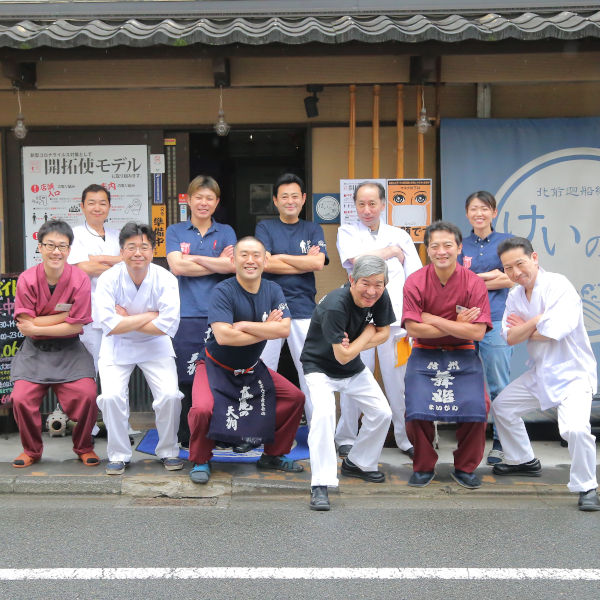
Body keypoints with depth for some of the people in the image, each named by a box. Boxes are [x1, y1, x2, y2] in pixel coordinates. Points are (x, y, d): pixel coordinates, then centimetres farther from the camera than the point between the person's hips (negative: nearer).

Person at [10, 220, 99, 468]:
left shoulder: (80, 280, -12)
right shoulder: (26, 280, -9)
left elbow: (75, 326, -13)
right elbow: (26, 324, -12)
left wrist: (37, 328, -13)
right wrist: (64, 315, -15)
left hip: (69, 350, -1)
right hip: (34, 351, 1)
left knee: (87, 395, -20)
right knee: (21, 399, -16)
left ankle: (84, 447, 8)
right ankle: (31, 450, 12)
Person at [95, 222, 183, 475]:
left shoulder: (165, 279, -16)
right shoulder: (109, 279, -16)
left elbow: (168, 325, -24)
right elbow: (109, 325, -24)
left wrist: (127, 319, -18)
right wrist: (149, 316, -21)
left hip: (155, 345, 0)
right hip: (117, 347, 0)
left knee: (170, 395, -15)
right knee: (111, 396, -18)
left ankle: (168, 451, 10)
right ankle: (119, 455, 5)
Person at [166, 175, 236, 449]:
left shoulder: (225, 232, 13)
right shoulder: (175, 231, 11)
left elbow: (231, 265, -4)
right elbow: (177, 266, -5)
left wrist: (193, 257, -5)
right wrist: (217, 264, -3)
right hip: (186, 314, -1)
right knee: (186, 378, 0)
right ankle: (186, 437, 11)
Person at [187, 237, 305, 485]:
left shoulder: (273, 290, -2)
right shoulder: (223, 291, -19)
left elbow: (284, 329, -17)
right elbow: (223, 336, -32)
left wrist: (244, 326, -24)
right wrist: (266, 329, -20)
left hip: (253, 369, 6)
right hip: (216, 367, -5)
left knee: (295, 398, 1)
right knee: (202, 409, -29)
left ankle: (273, 455, 20)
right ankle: (200, 461, 1)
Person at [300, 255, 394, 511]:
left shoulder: (380, 298, -13)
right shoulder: (334, 307, -33)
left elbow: (383, 333, -1)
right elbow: (342, 356, -30)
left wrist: (353, 345, -18)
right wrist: (368, 332, -16)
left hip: (354, 370, 7)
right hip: (320, 368, -7)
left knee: (382, 413, 5)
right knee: (323, 414, -29)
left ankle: (358, 464, 28)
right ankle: (320, 485, -24)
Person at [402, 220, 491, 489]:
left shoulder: (474, 283, -9)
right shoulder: (415, 282, -9)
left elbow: (477, 332, -15)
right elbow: (413, 329, -15)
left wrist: (434, 320, -18)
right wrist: (457, 325, -14)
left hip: (463, 356, 0)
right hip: (424, 356, 0)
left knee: (475, 409, -16)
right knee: (417, 411, -16)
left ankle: (465, 468, 9)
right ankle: (423, 467, 10)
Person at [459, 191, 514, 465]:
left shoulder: (506, 242, 6)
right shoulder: (461, 245, 13)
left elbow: (509, 280, -5)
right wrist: (488, 275, -6)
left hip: (496, 320, -2)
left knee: (499, 386, -1)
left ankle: (500, 442, 8)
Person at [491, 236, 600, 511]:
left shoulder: (558, 286, -19)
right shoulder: (515, 296, 4)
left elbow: (552, 333, -28)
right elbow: (510, 338, -5)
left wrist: (523, 329, -10)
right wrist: (536, 321, -20)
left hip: (573, 373, -8)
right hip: (540, 373, 8)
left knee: (575, 428, -29)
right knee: (502, 406, 17)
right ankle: (523, 461, 37)